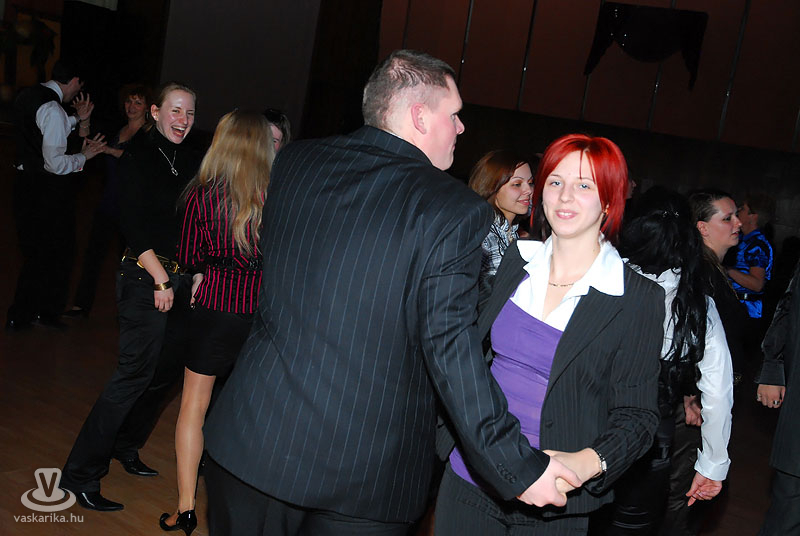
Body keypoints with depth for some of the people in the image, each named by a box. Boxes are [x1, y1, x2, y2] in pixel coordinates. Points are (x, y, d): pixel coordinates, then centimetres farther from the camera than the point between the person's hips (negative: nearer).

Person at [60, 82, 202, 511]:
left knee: (167, 369, 12)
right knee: (136, 372, -8)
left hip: (183, 278, 7)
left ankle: (125, 448, 31)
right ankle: (80, 474, 2)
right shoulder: (138, 155, -8)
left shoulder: (191, 160, 10)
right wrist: (161, 278, -14)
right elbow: (133, 224, -13)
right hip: (146, 277, -7)